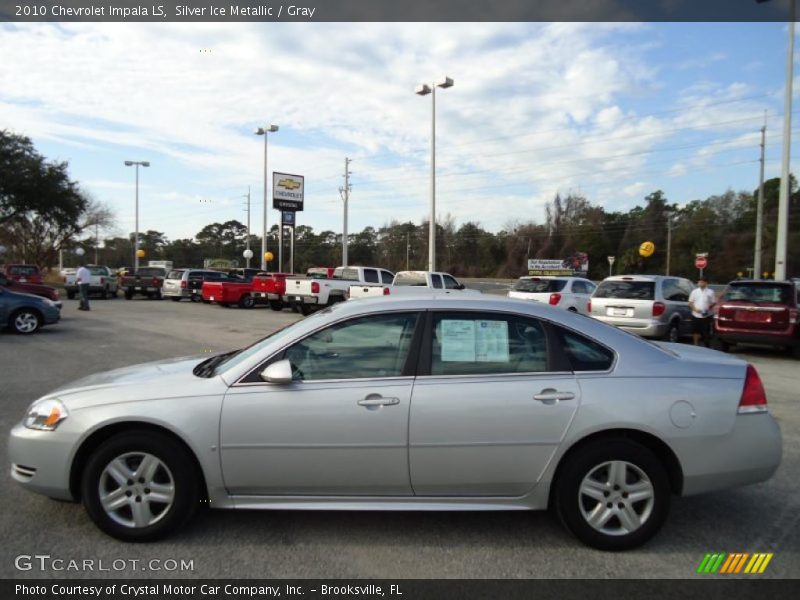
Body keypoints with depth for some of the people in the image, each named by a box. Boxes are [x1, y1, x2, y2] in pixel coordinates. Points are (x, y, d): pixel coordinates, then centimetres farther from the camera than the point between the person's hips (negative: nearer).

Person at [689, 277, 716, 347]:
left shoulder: (710, 292, 3)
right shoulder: (694, 291, 7)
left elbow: (714, 303, 4)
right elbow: (690, 303, 7)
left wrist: (709, 308, -13)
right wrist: (694, 308, -10)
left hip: (706, 315, -1)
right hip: (696, 315, 1)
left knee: (706, 332, 2)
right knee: (696, 332, 5)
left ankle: (707, 346, 13)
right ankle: (696, 345, 15)